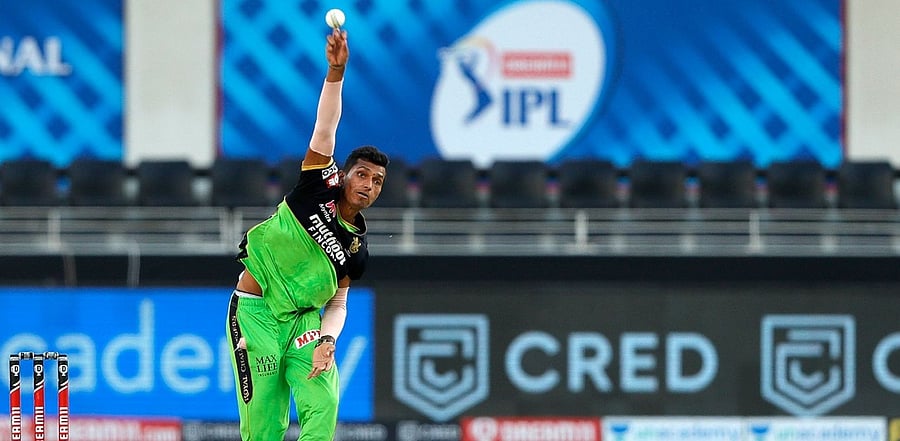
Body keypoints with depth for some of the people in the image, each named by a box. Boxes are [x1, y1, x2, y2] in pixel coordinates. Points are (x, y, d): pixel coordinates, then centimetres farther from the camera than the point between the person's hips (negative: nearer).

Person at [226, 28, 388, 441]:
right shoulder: (320, 187, -4)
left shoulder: (357, 249, 7)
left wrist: (327, 340, -10)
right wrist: (336, 71, -26)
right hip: (255, 311, -4)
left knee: (323, 405, -14)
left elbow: (337, 304, 11)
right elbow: (325, 128, -14)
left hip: (304, 319, 5)